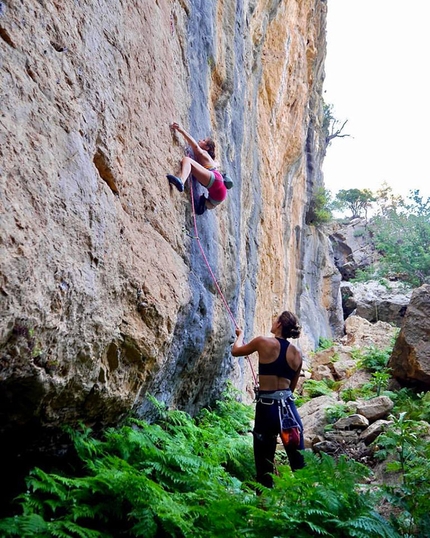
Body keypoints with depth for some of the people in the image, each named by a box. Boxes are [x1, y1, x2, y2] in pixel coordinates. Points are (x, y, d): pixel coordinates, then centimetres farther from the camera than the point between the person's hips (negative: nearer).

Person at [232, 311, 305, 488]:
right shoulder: (297, 354, 7)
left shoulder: (264, 342, -6)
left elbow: (235, 351, 11)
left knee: (264, 462, 6)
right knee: (298, 461, 11)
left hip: (267, 407, -4)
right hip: (288, 407, 4)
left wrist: (240, 335, 30)